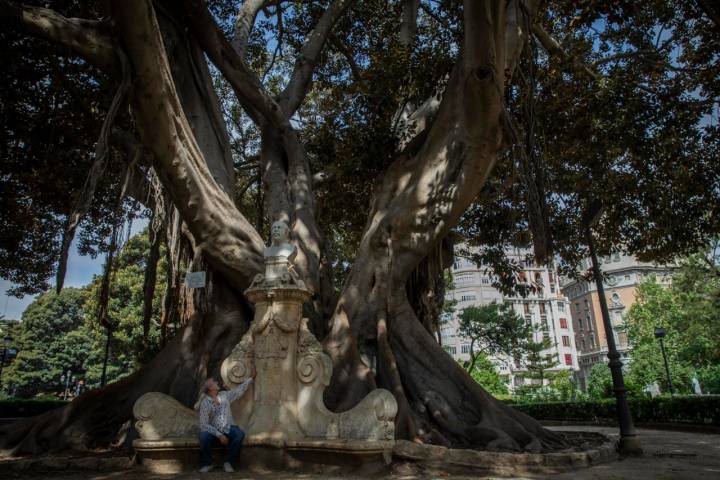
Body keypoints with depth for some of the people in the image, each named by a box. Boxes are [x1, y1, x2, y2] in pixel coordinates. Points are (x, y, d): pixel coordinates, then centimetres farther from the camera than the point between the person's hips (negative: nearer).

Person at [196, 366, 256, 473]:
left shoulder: (225, 395, 5)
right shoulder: (205, 403, -11)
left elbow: (240, 390, 17)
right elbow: (204, 425, -15)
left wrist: (251, 377, 18)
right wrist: (219, 435, -22)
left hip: (228, 429, 3)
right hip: (213, 431, -3)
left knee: (240, 434, -27)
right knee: (204, 436, -35)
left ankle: (228, 462, -11)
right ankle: (207, 464, -10)